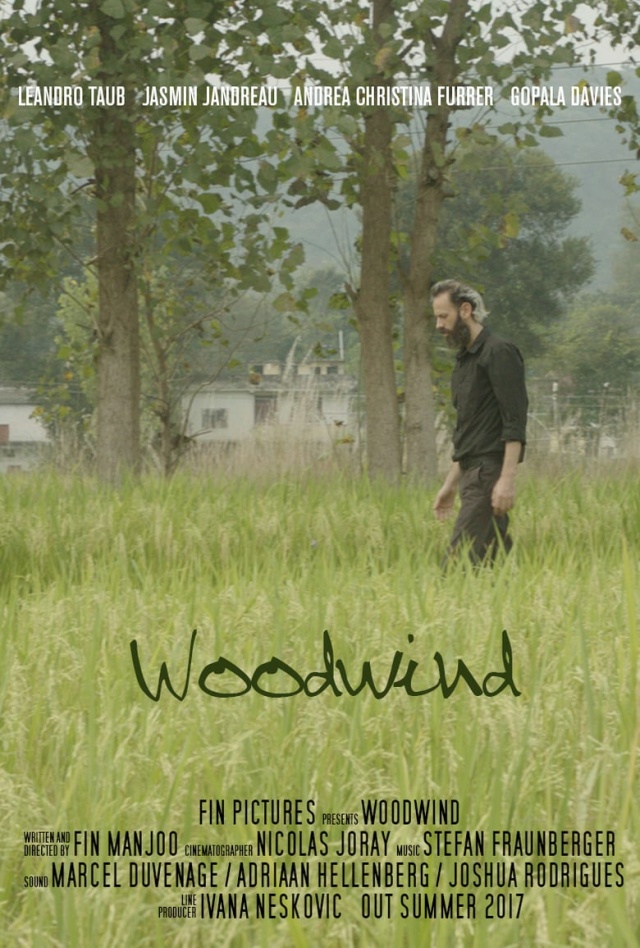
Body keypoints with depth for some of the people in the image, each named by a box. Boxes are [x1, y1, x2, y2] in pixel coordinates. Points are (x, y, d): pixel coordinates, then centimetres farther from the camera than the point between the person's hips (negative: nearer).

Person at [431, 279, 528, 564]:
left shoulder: (499, 353, -9)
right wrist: (450, 485, 22)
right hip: (471, 474, 10)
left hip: (489, 475, -10)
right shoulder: (463, 361, 20)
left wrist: (507, 479, -23)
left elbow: (515, 424, -16)